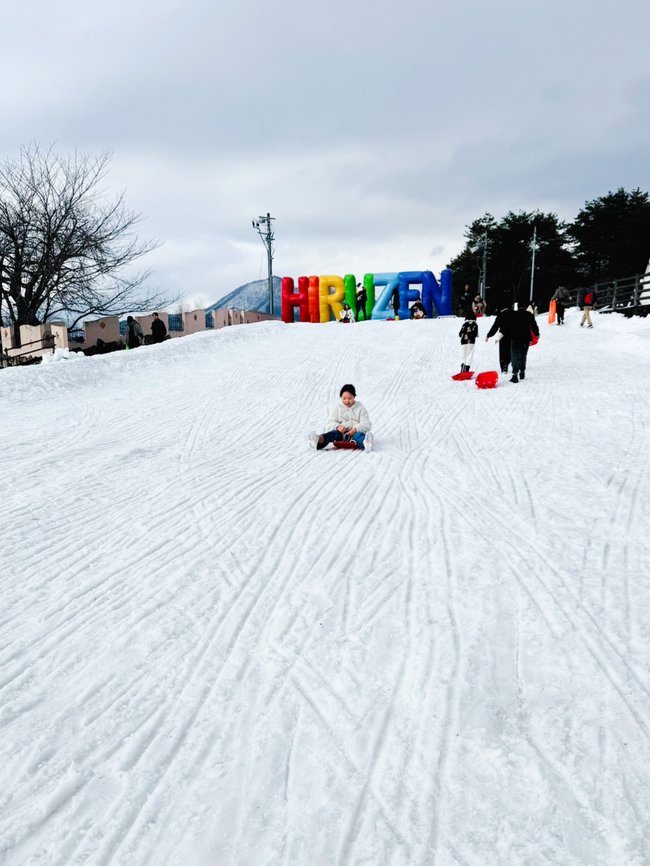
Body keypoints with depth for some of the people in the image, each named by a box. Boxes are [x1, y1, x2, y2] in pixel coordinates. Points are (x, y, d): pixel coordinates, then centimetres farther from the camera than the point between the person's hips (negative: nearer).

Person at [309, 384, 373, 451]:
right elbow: (330, 423, 6)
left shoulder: (361, 408, 11)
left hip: (355, 433, -2)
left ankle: (365, 443, -72)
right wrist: (337, 427, -19)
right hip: (341, 434, 2)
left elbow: (366, 424, 0)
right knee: (333, 433, -31)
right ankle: (319, 440, -63)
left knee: (359, 435, -36)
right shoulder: (336, 408, 16)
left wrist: (356, 429, -21)